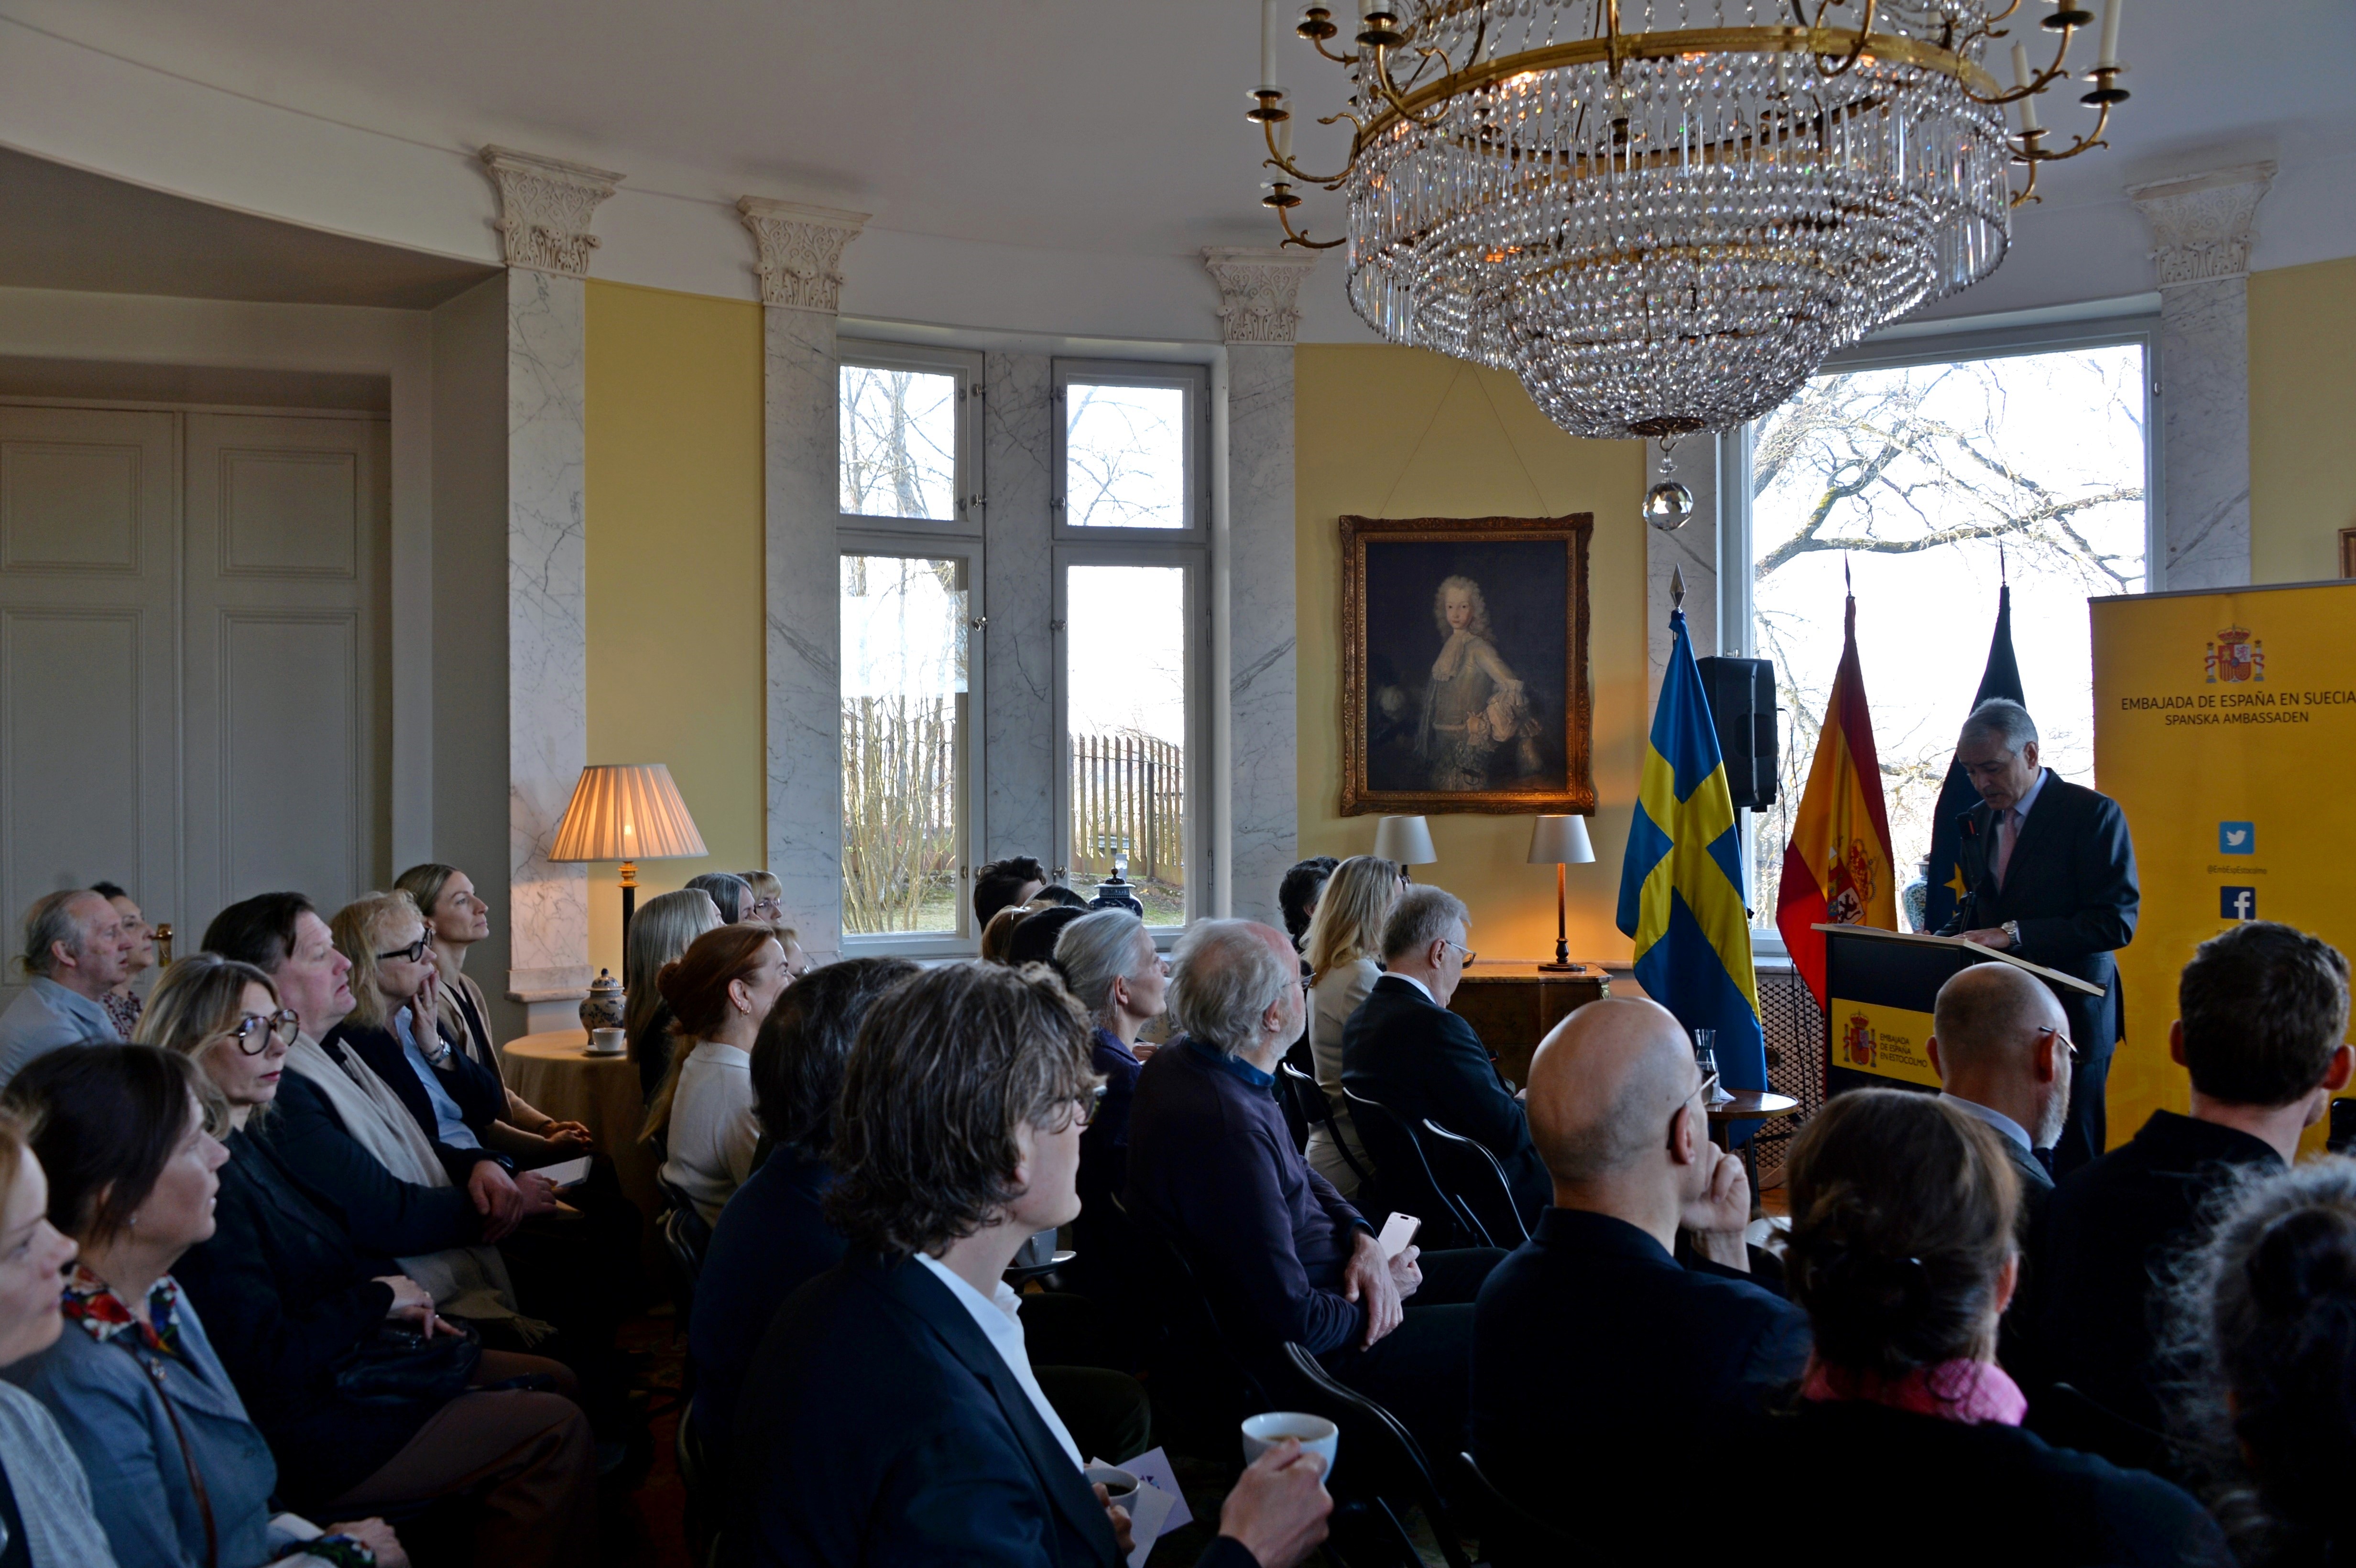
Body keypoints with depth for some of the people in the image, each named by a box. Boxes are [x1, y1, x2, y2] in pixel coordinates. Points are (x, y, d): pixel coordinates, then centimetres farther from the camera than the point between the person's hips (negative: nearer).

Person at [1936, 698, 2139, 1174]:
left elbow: (2116, 921, -15)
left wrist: (2013, 934, -22)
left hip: (2069, 1013, -6)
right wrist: (1941, 942, 0)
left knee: (2067, 1162, 0)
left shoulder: (2093, 813, -8)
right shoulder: (1978, 821, 13)